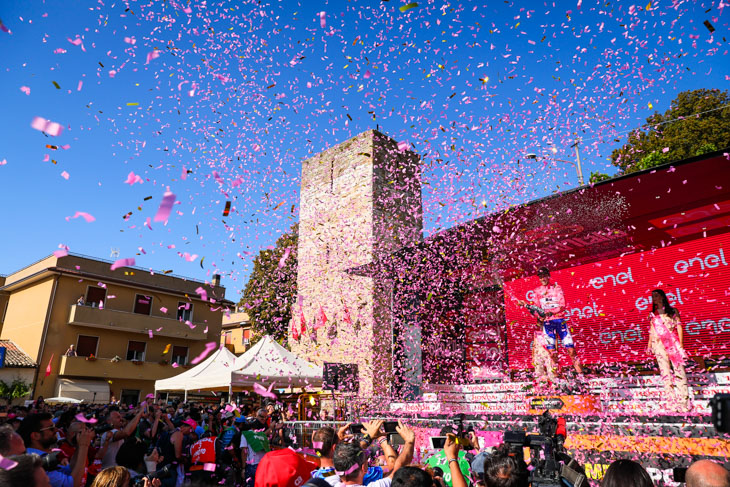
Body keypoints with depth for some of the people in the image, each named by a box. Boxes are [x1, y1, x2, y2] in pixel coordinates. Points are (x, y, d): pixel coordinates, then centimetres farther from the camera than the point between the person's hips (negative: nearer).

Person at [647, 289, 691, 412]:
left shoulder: (673, 311, 10)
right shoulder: (652, 314, 15)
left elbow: (679, 327, 4)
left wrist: (680, 343, -5)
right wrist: (649, 345, 7)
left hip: (673, 342, -2)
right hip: (659, 344, 2)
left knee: (679, 370, -8)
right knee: (665, 372, -2)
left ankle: (684, 401, -6)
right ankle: (673, 401, -1)